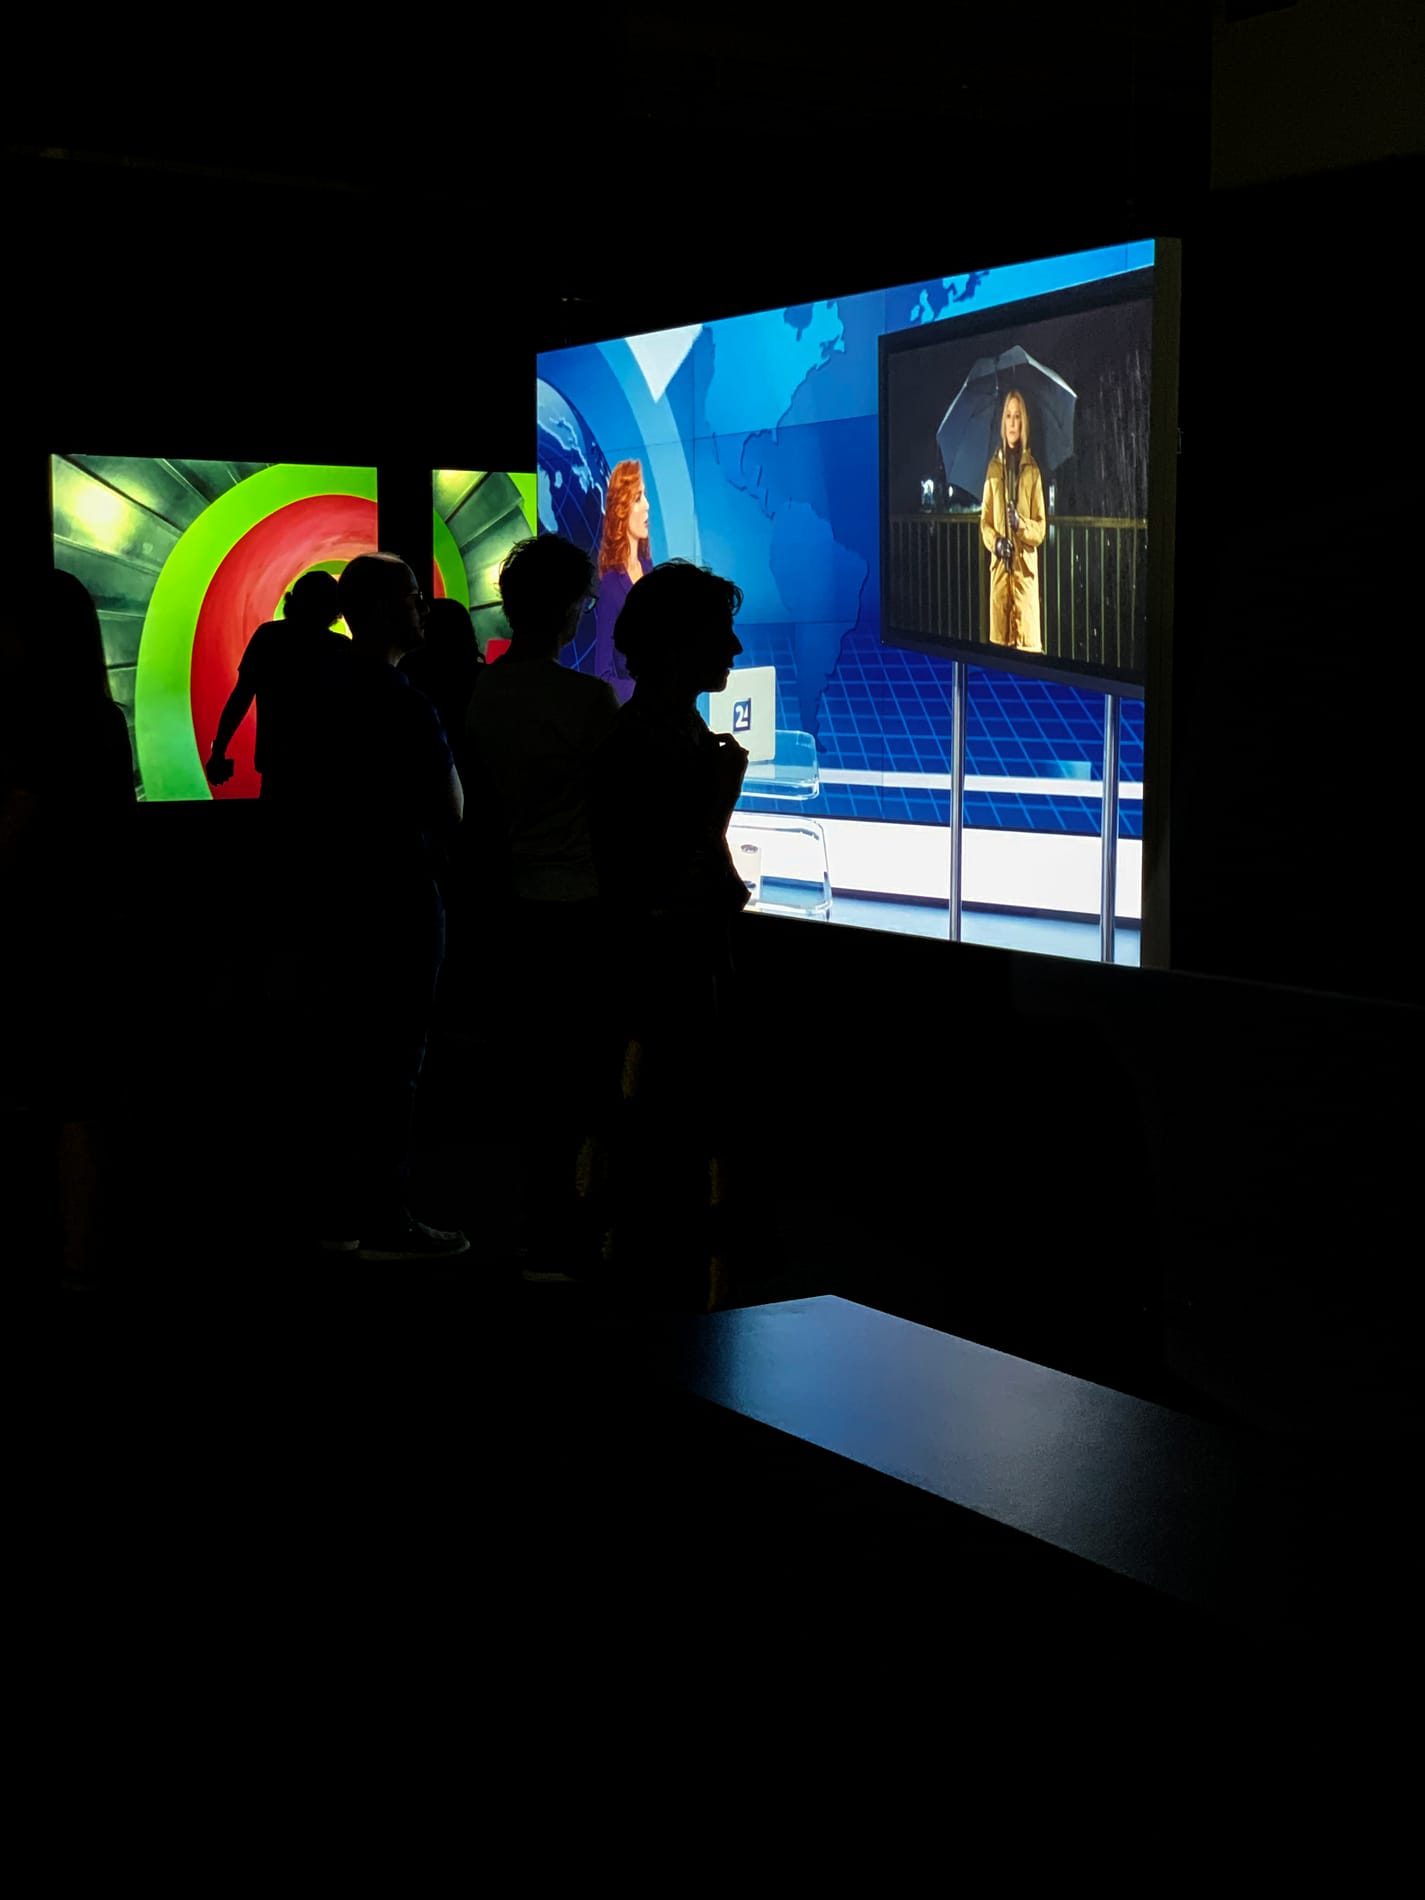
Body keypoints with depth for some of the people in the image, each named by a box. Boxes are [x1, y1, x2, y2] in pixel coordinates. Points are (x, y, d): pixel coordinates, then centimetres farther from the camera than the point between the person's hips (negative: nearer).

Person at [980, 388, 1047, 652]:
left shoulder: (1032, 469, 2)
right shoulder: (994, 466, 8)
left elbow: (1041, 527, 2)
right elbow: (984, 521, 10)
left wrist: (1022, 524, -17)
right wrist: (995, 541, -9)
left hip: (1025, 567, -2)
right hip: (999, 566, 2)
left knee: (1027, 643, -5)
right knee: (998, 642, 2)